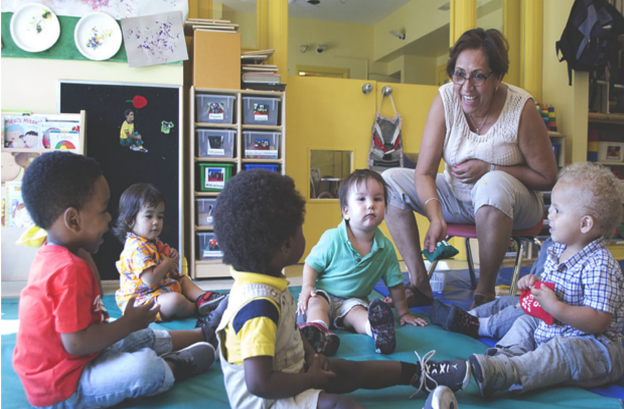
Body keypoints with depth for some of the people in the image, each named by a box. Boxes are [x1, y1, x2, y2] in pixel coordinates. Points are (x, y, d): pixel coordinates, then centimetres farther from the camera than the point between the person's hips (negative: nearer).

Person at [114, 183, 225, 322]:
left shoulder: (154, 243, 12)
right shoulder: (137, 247, -22)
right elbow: (150, 279, -31)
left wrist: (172, 255, 3)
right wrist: (167, 263, -15)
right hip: (142, 299, -11)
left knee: (183, 279, 25)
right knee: (175, 300, -35)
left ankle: (202, 297, 1)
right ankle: (198, 308, -7)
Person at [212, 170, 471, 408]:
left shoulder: (267, 282, 0)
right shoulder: (258, 305, -32)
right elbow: (259, 383, -33)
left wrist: (310, 355, 1)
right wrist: (311, 379, -20)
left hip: (289, 372, 10)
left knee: (352, 370, 16)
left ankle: (419, 374, 33)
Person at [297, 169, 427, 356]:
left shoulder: (386, 248, -3)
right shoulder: (332, 238, -13)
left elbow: (395, 284, 8)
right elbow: (312, 264, -2)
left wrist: (403, 313, 13)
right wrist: (307, 287, -20)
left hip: (353, 300, 1)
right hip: (324, 293, -1)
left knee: (358, 312, -30)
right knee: (316, 303, -32)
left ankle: (376, 329, -60)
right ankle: (317, 328, -60)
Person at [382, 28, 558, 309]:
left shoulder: (521, 108, -20)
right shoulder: (446, 98, -14)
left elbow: (547, 178, -11)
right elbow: (424, 173, -16)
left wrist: (488, 168, -20)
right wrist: (436, 217, -33)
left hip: (513, 203, -3)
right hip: (457, 200, 4)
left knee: (494, 185, -38)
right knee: (390, 180, -12)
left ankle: (485, 291, -18)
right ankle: (419, 284, -10)